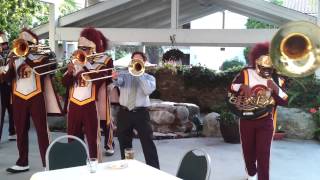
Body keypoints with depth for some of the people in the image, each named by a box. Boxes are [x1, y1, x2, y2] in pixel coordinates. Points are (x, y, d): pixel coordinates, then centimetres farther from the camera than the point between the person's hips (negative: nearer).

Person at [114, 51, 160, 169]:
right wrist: (115, 77, -36)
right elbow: (118, 82, -12)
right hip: (124, 113, 2)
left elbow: (148, 91, -13)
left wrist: (140, 74, -13)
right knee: (124, 144, 11)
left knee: (148, 143, -5)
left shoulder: (149, 78, 8)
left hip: (141, 113, -2)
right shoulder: (124, 75, 11)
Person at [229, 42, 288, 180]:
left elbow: (284, 102, -6)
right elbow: (231, 87, -4)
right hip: (247, 120, 1)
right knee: (248, 151, 15)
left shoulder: (277, 79, -1)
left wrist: (276, 88, -23)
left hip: (266, 122, -1)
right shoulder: (246, 73, -2)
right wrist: (243, 86, -22)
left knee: (263, 153, -7)